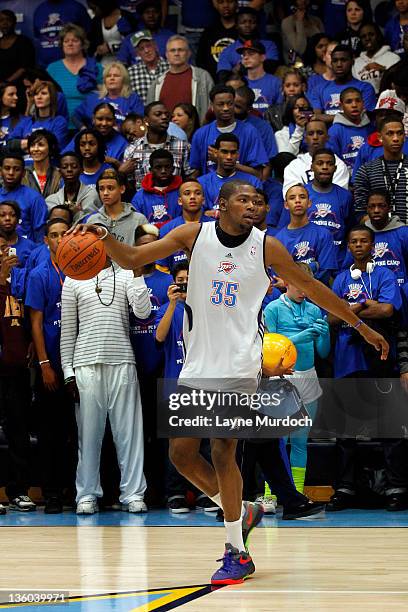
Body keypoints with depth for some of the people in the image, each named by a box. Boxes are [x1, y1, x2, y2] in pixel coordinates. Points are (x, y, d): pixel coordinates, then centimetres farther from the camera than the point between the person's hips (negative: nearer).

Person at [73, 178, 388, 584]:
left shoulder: (266, 247, -3)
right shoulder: (194, 235, 1)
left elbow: (313, 289, 7)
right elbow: (132, 259, -1)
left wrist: (362, 327, 10)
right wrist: (104, 237, -22)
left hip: (239, 366, -4)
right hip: (198, 364, 4)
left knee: (222, 453, -11)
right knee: (180, 452, 4)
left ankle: (237, 554, 1)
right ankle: (242, 513, 27)